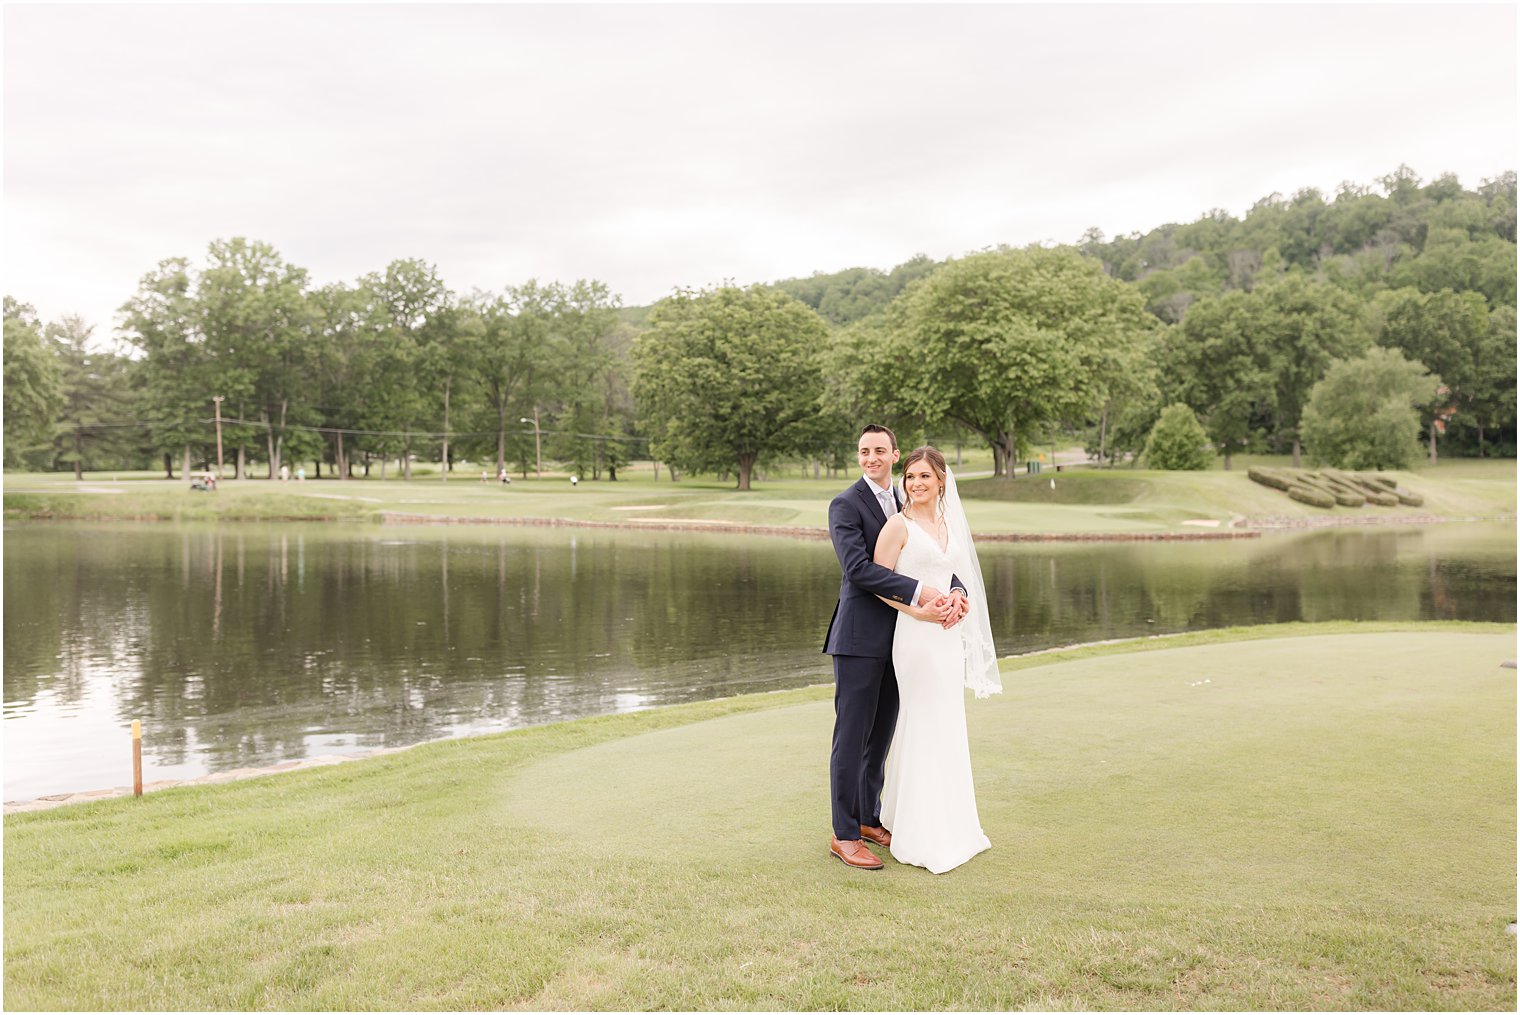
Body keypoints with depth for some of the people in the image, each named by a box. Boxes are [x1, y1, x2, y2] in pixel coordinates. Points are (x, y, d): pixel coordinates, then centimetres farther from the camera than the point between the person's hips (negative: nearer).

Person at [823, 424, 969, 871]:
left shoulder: (909, 506, 14)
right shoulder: (845, 505, -8)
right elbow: (857, 568, -21)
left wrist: (956, 592, -13)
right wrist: (920, 592, -28)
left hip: (897, 639, 7)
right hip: (859, 637, -7)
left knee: (881, 736, 15)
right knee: (852, 736, -2)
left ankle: (868, 819, 28)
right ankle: (844, 834, 7)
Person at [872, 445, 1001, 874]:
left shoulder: (948, 523, 12)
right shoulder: (899, 525, -9)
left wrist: (958, 601, 2)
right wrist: (919, 611, -20)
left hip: (949, 635, 7)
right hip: (917, 637, -7)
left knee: (947, 728, 14)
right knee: (927, 729, -4)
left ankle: (946, 825, 28)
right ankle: (924, 839, 6)